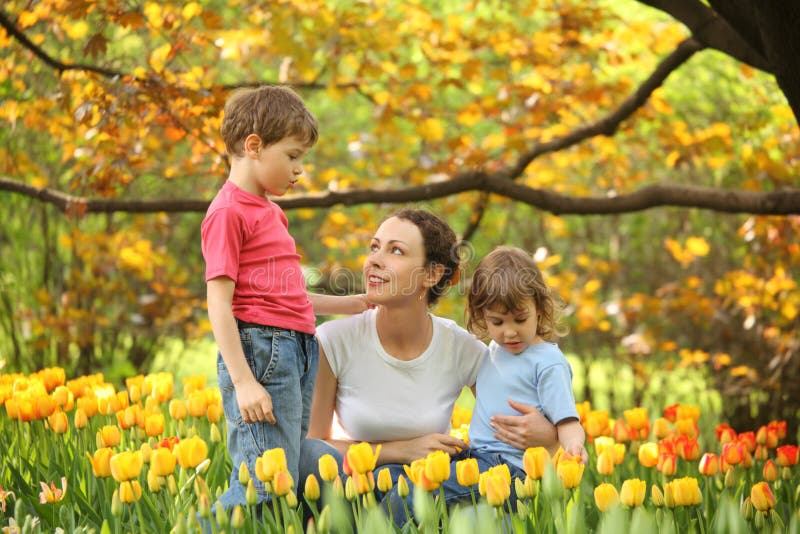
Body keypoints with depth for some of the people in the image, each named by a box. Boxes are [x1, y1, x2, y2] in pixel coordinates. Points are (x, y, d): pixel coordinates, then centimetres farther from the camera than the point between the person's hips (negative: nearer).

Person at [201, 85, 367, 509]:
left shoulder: (269, 211, 19)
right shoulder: (228, 212, -9)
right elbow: (219, 303, -14)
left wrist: (349, 305, 22)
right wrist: (243, 382, -19)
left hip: (297, 350, 9)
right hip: (259, 347, -9)